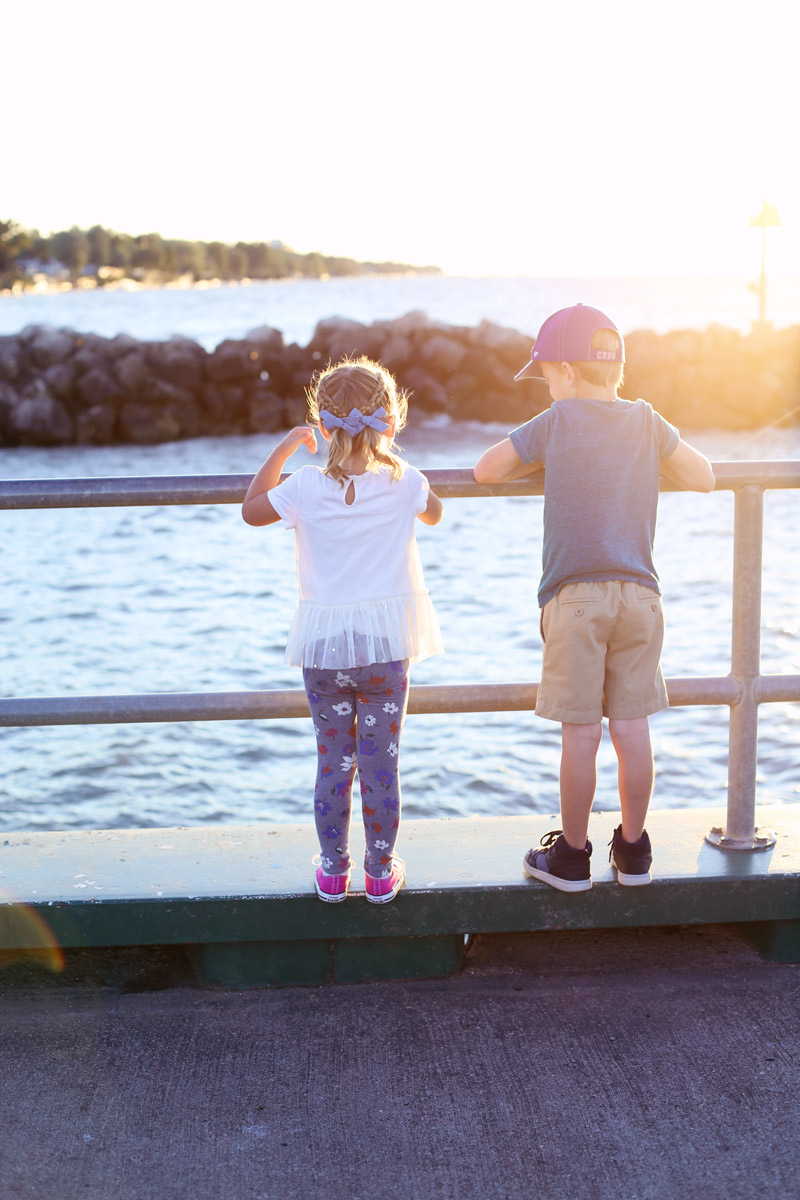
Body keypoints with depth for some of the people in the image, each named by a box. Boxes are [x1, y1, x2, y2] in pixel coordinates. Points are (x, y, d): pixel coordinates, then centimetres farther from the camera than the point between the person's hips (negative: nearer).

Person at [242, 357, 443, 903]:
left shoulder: (307, 488, -9)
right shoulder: (403, 482, -7)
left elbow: (252, 509, 9)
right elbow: (434, 514, 16)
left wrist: (285, 446, 12)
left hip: (324, 647, 0)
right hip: (386, 645, 0)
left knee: (334, 762, 11)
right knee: (381, 763, 7)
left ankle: (334, 870, 19)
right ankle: (381, 871, 16)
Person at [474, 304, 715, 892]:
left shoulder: (557, 422, -2)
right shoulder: (647, 422, 7)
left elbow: (486, 470, 2)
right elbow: (704, 479, 13)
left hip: (575, 598, -3)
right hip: (639, 594, 3)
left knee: (581, 732, 2)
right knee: (632, 726, 9)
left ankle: (572, 856, 13)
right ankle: (633, 851, 19)